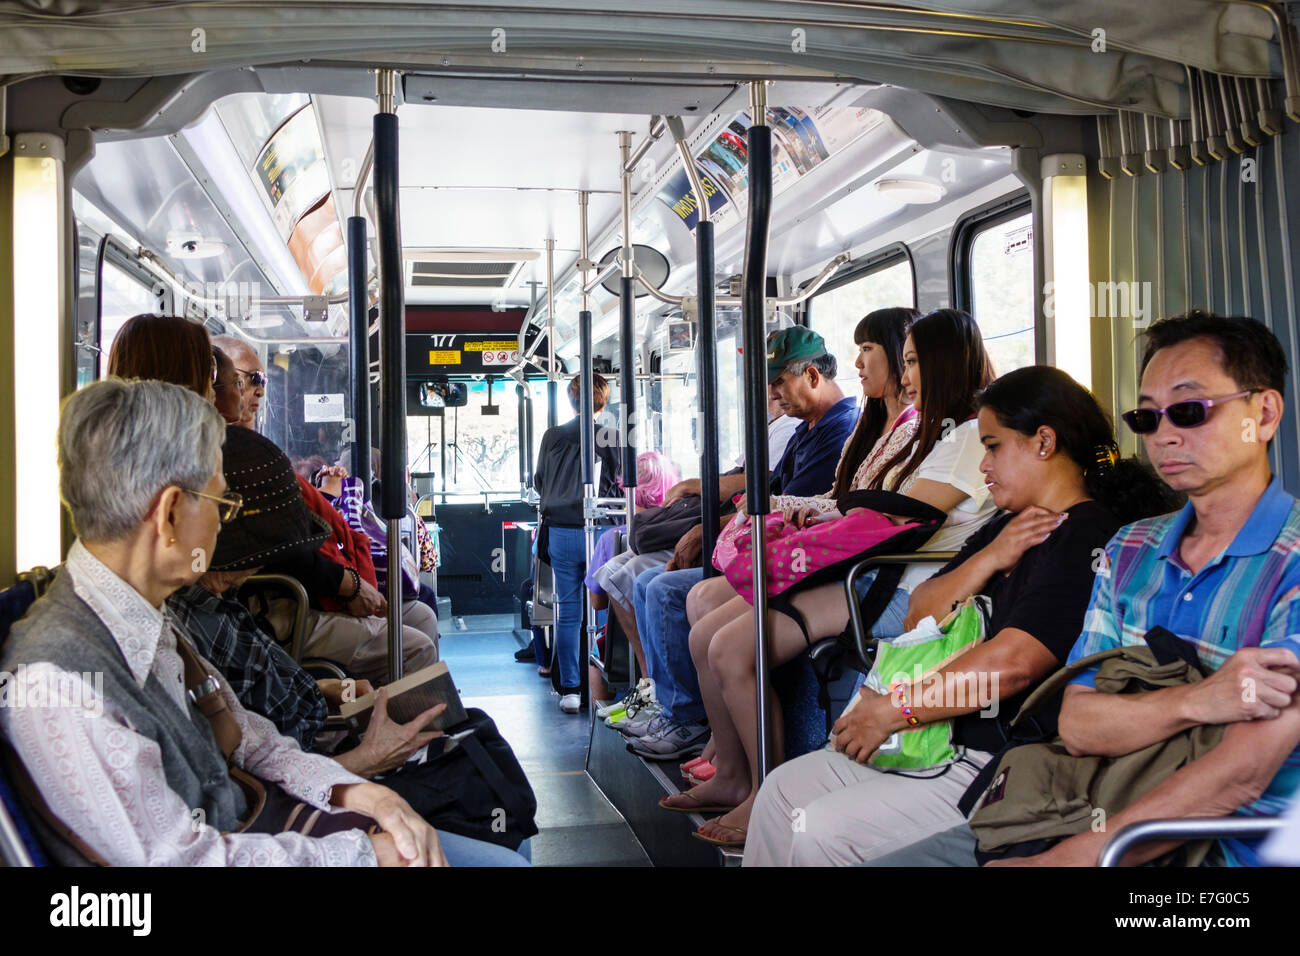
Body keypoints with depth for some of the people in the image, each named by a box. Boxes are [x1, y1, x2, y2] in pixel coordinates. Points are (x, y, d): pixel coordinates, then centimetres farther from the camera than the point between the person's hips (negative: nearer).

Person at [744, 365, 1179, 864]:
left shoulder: (1086, 539, -15)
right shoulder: (1005, 528, 16)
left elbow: (1011, 663, -26)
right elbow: (918, 616, 12)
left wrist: (890, 710, -19)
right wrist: (988, 559, -6)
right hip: (942, 740, 10)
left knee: (819, 831, -17)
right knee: (783, 788, 6)